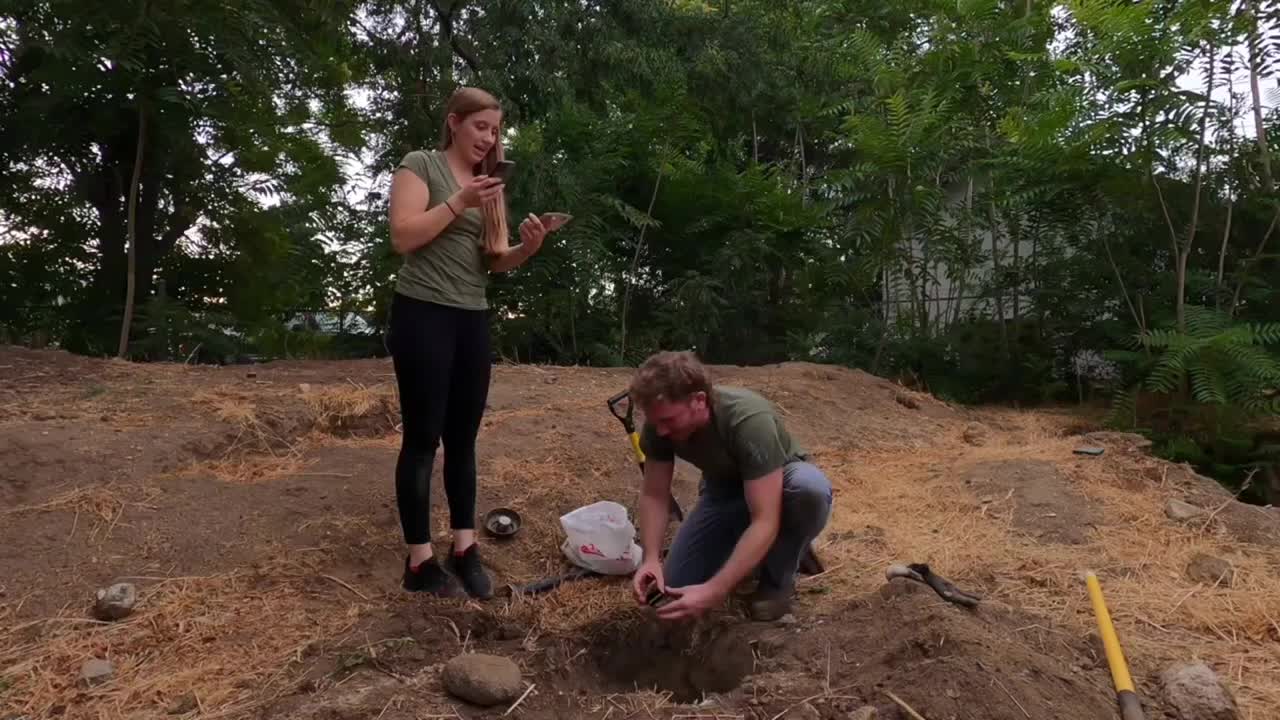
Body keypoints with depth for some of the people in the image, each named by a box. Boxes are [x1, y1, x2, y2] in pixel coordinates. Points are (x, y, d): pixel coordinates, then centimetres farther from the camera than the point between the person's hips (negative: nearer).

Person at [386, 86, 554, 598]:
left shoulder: (489, 182, 16)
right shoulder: (421, 165, 0)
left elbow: (495, 261, 10)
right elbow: (403, 237, -12)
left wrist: (527, 248, -10)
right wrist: (459, 202, -17)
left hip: (473, 320, 6)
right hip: (423, 315, -6)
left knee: (463, 438, 8)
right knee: (423, 437, -3)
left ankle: (464, 548, 15)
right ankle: (420, 560, 4)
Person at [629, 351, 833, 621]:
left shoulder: (749, 420, -39)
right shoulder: (660, 421, -22)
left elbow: (765, 522, -40)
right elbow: (653, 495, -13)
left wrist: (715, 591, -46)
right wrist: (650, 559, -29)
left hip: (783, 486, -4)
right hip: (724, 490, 4)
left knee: (810, 486, -40)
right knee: (675, 588, -10)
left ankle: (777, 579, -12)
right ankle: (748, 552, 16)